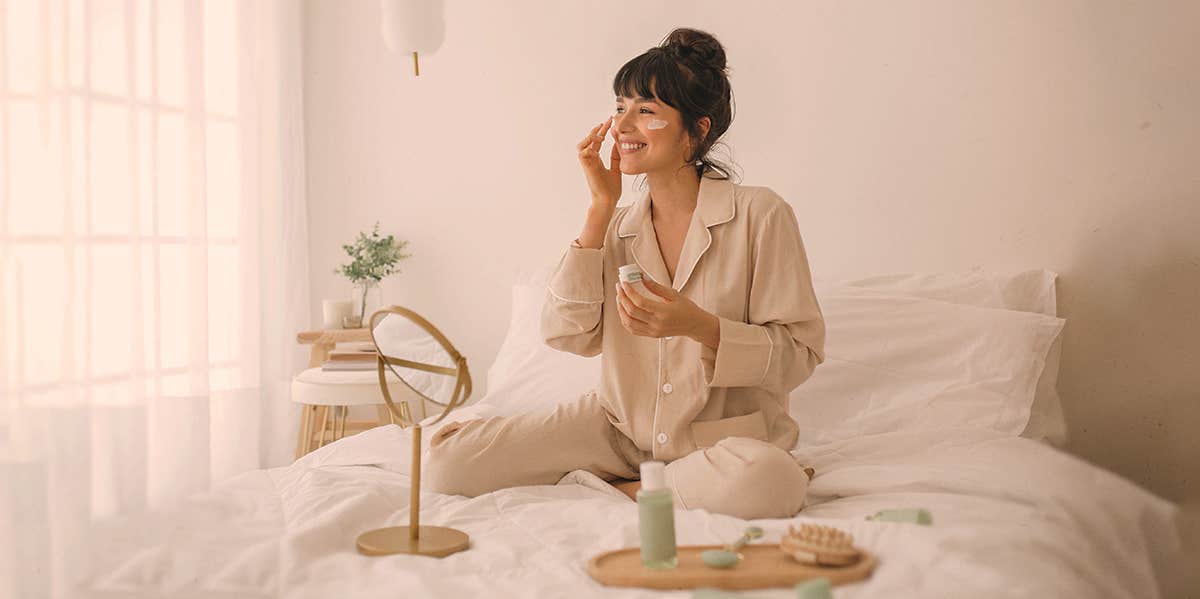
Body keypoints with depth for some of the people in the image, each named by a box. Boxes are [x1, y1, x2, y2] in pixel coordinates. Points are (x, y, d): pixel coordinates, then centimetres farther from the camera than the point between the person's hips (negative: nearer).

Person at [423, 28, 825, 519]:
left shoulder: (760, 215, -9)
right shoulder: (618, 225, 5)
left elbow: (799, 354, -9)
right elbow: (568, 335, -7)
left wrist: (699, 326, -26)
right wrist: (601, 208, -8)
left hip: (725, 436, -3)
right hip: (622, 428, 4)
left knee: (765, 481, -40)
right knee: (447, 461, -11)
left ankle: (622, 490, -8)